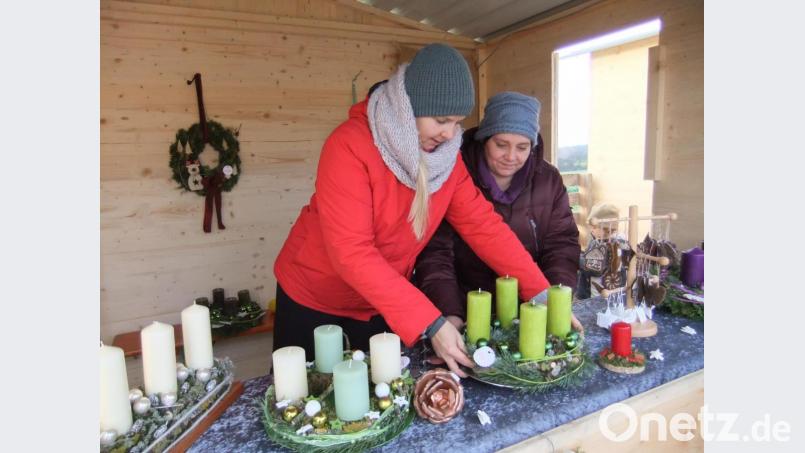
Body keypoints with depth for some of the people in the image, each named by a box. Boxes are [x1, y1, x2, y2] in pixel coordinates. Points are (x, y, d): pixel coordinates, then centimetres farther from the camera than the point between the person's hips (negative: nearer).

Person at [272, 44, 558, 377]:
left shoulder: (446, 154, -9)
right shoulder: (350, 146, -28)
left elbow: (483, 225, -9)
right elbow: (351, 253, -33)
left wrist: (540, 292, -17)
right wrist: (430, 324, -36)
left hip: (384, 300, 5)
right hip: (313, 296, -4)